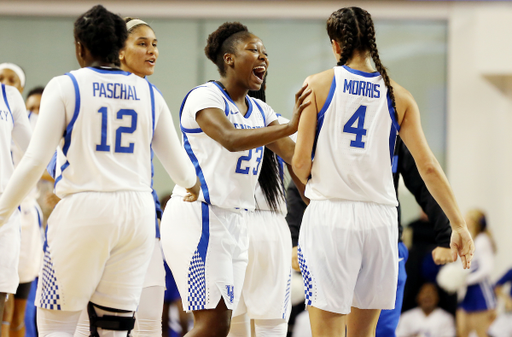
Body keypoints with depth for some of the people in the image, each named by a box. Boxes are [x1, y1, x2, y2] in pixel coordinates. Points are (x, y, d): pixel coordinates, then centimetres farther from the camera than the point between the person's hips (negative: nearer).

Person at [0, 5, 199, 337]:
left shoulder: (65, 87, 0)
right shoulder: (148, 94, 11)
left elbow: (35, 161, -6)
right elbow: (179, 166, 18)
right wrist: (192, 186, 41)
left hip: (84, 211, -4)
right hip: (138, 214, 4)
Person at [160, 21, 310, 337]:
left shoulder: (260, 112, 16)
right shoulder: (204, 97, -9)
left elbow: (296, 155, 9)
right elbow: (231, 140, -28)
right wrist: (290, 126, -37)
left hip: (235, 223, 9)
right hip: (198, 217, -9)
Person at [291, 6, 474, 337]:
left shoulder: (319, 84, 0)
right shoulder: (398, 96, 7)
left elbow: (301, 161, -3)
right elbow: (428, 166, 4)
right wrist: (459, 225, 8)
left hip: (330, 214, -3)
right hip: (380, 217, 3)